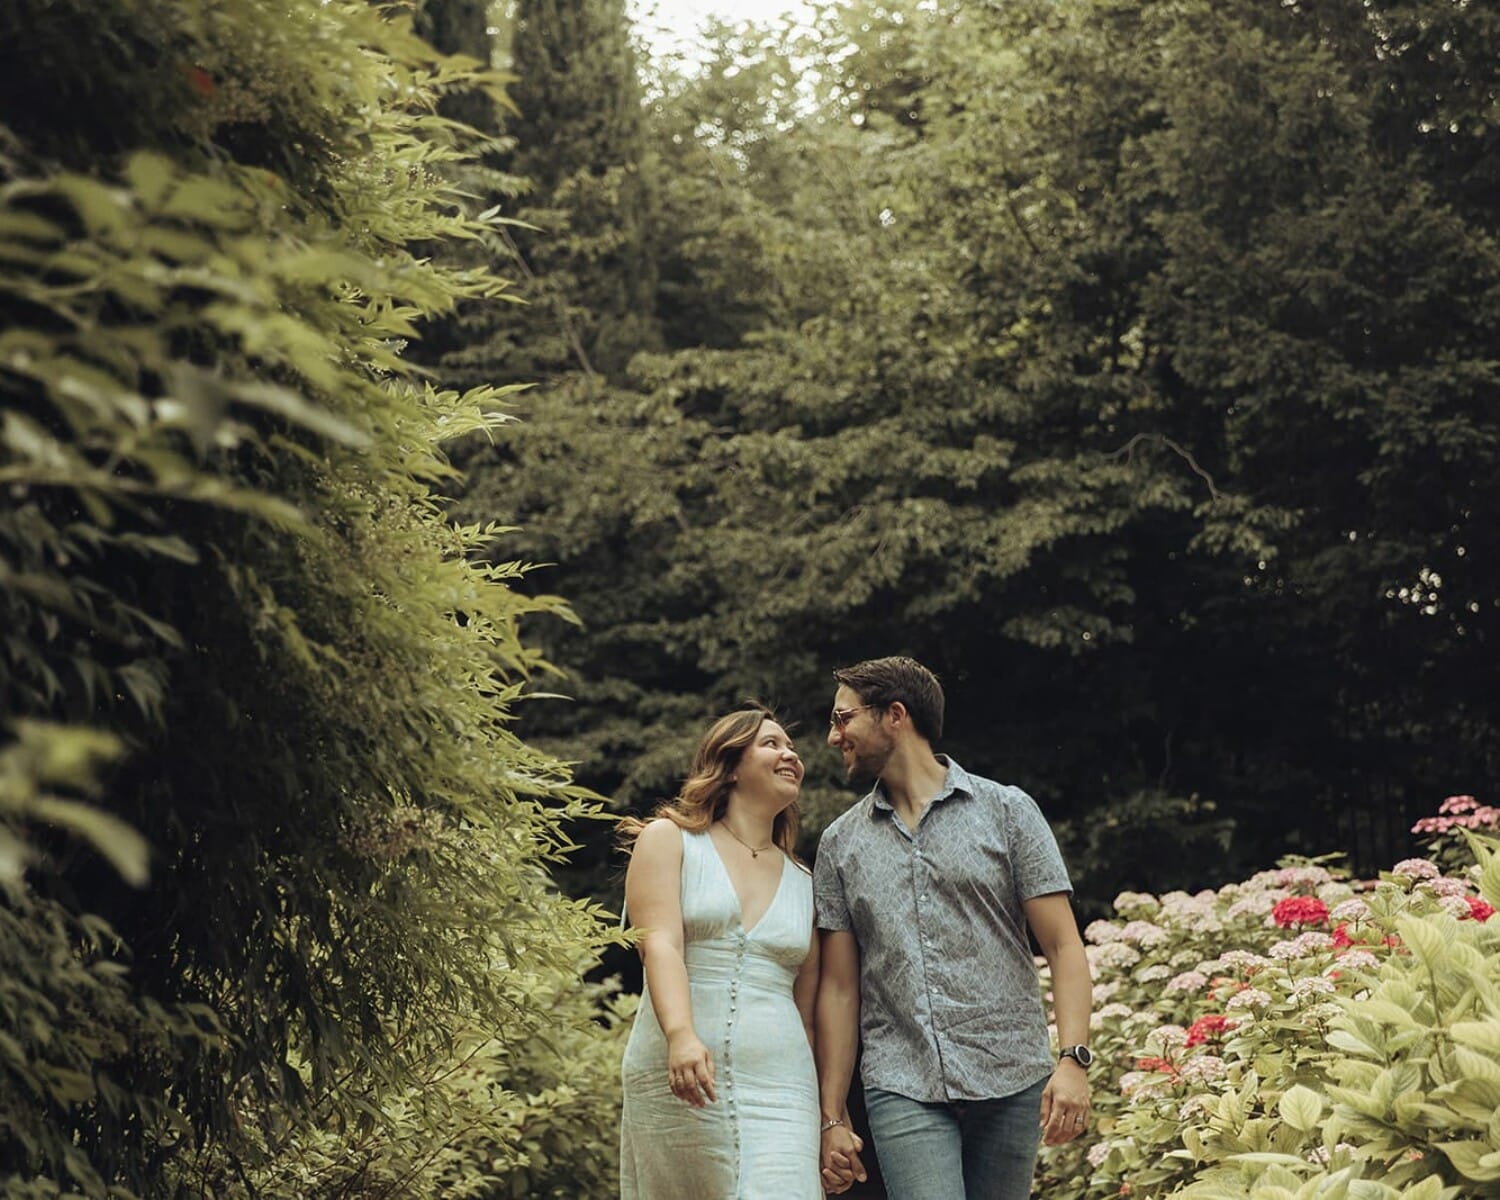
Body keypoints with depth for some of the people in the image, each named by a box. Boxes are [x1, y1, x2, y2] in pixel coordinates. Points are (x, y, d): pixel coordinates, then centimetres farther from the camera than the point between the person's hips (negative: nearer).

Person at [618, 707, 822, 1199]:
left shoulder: (803, 883, 17)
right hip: (677, 1084, -2)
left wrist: (824, 1119, 15)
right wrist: (681, 1036, -26)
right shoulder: (669, 840, 7)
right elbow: (659, 942, -9)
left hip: (778, 1088, 2)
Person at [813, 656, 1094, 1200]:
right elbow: (839, 987, 11)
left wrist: (1072, 1059, -13)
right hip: (901, 1089, 1)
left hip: (1011, 1081, 0)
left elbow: (1063, 947, 1)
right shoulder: (840, 843, 12)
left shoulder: (1007, 811, 5)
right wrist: (833, 1116, 5)